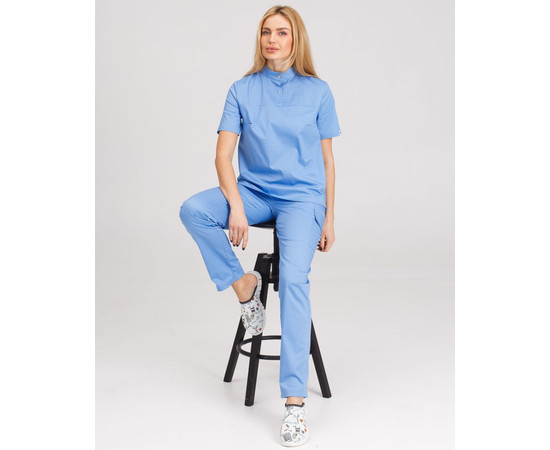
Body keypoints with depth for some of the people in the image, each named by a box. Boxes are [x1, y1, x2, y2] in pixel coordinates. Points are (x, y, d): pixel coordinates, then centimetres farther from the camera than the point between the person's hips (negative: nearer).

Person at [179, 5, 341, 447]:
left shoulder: (318, 91, 5)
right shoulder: (242, 90, 5)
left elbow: (326, 158, 8)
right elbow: (224, 153, -4)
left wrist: (329, 219, 6)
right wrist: (236, 205, -19)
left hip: (302, 196, -2)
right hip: (253, 191, 2)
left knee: (294, 277, -26)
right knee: (193, 209, -28)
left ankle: (295, 399, -22)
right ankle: (244, 285, -5)